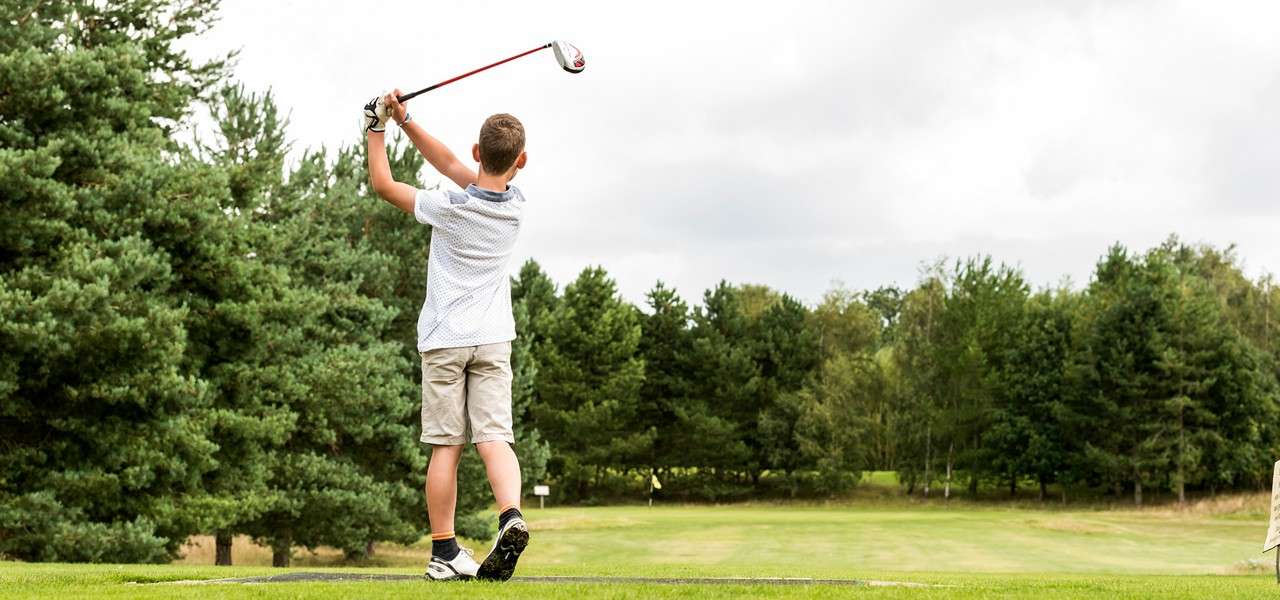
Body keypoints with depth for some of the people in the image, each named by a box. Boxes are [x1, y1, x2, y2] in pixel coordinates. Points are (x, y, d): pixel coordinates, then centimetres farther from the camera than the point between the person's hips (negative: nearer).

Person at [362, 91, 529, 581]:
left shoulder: (450, 207, -12)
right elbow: (452, 167, 11)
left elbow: (383, 183, 1)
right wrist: (405, 122, 9)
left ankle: (444, 552, 4)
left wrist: (378, 127, 12)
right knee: (495, 438, -5)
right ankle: (511, 517, -30)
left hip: (444, 339, -2)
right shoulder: (515, 206, 0)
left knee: (445, 447, 1)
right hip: (493, 338, 2)